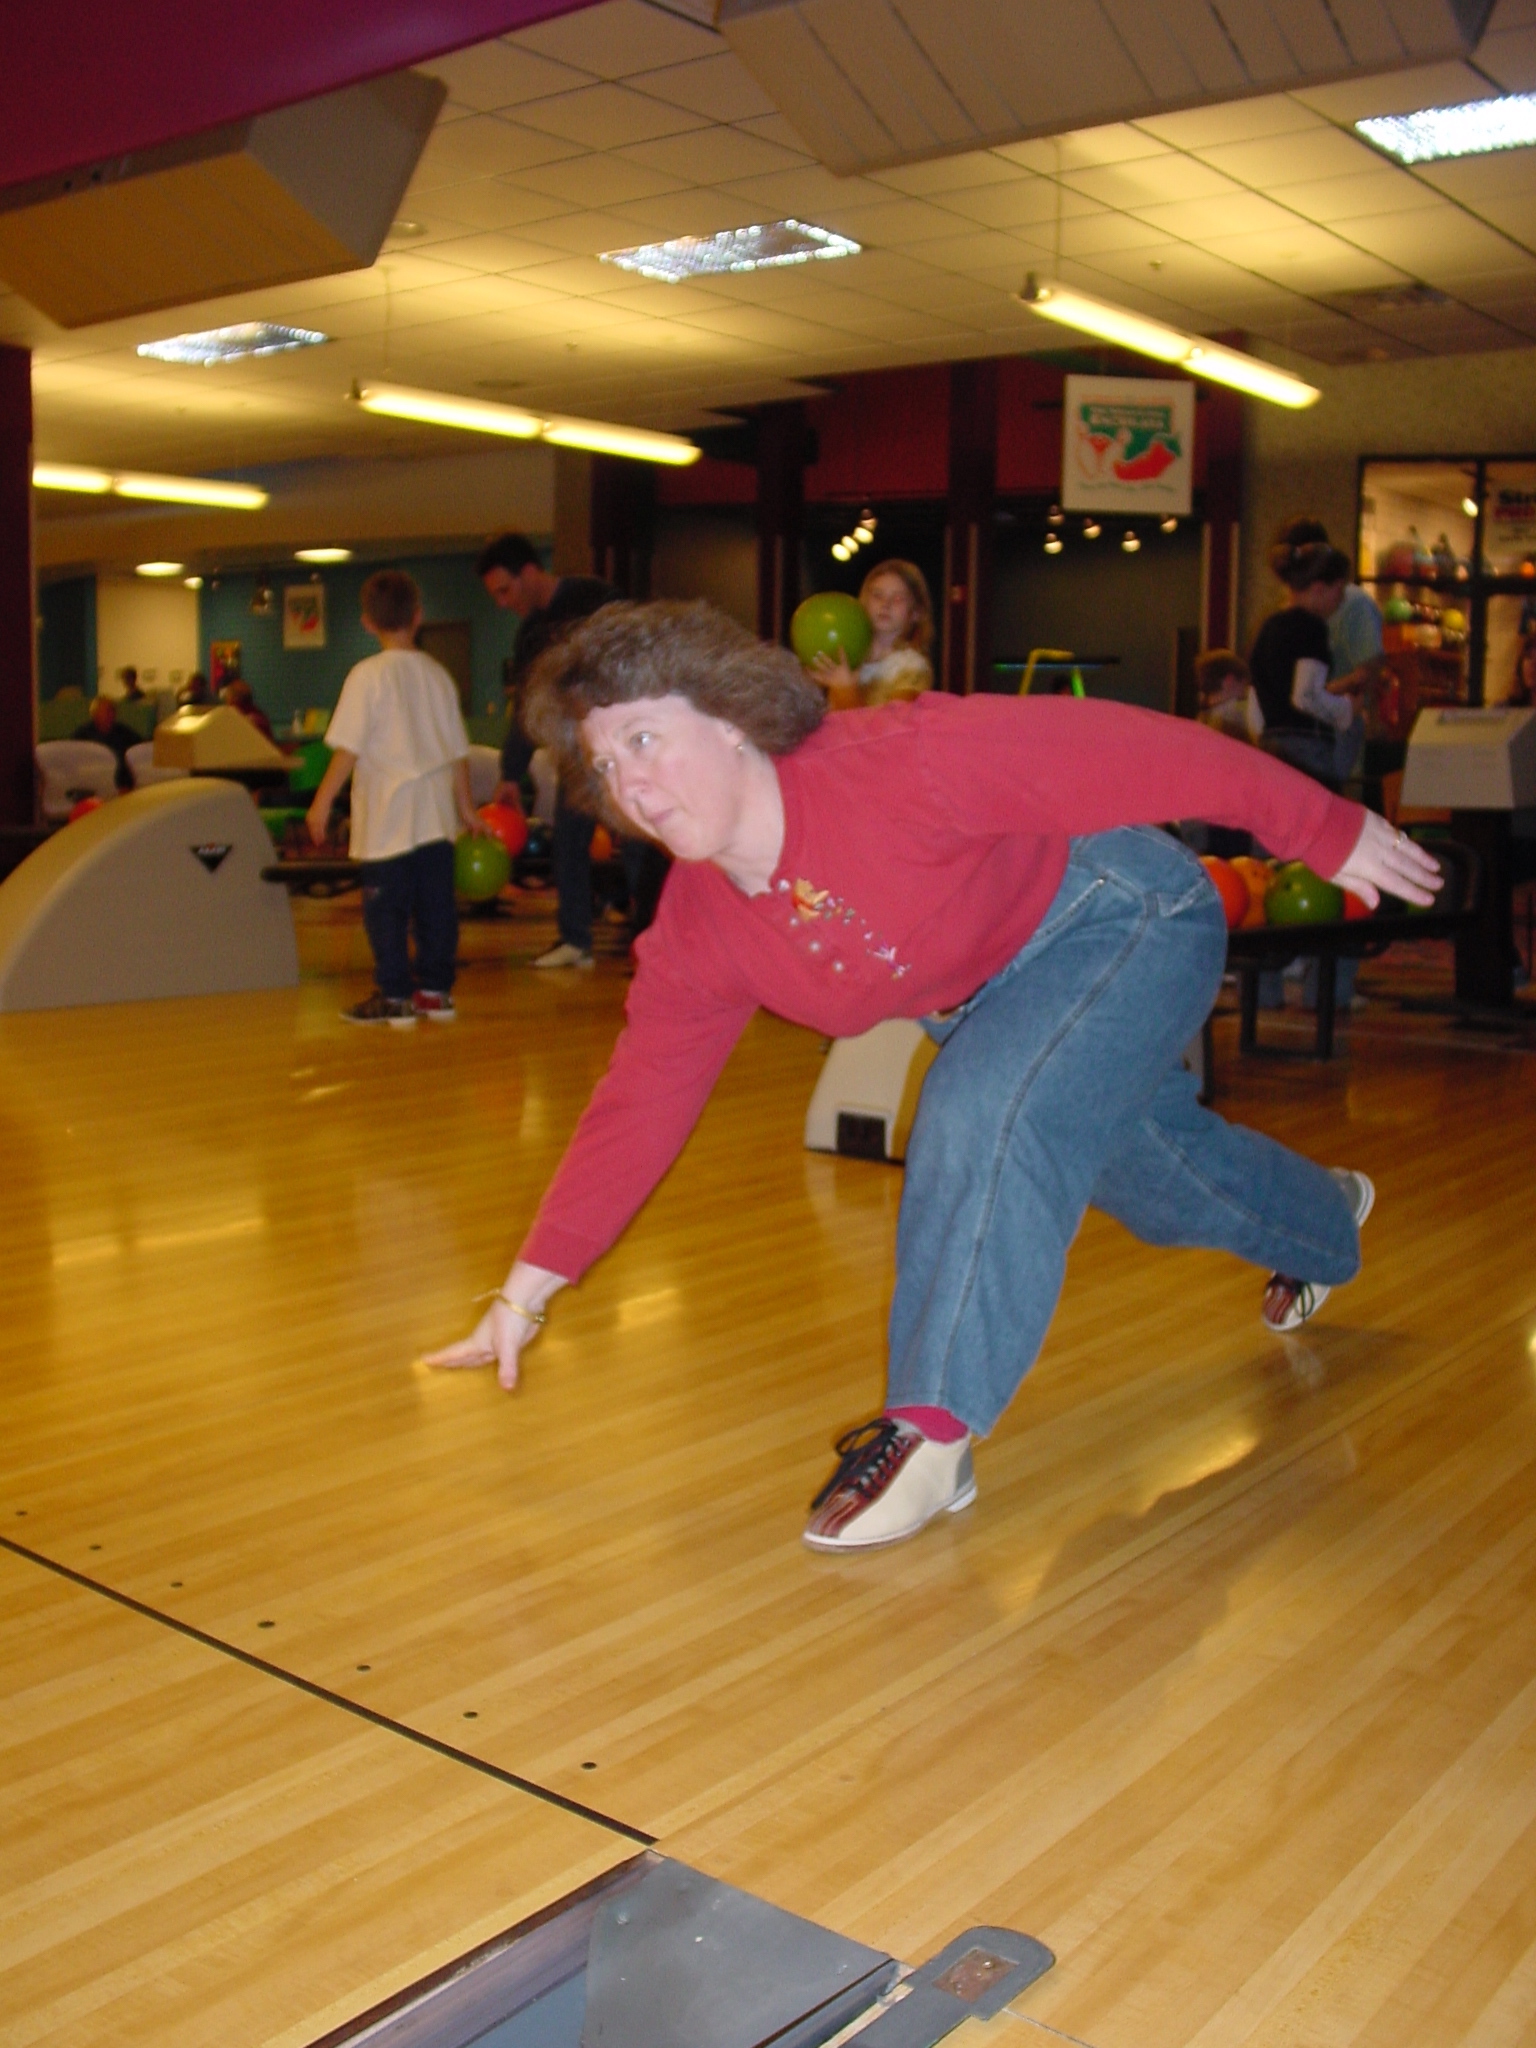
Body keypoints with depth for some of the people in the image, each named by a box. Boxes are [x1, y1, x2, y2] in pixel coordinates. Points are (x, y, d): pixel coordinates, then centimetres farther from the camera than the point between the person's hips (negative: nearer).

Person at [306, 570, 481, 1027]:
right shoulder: (438, 674, 8)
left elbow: (348, 749, -12)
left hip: (388, 818, -5)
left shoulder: (369, 675, -7)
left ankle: (394, 996, 5)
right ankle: (436, 990, 14)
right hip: (437, 815, 5)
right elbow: (458, 752, 13)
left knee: (386, 908, 2)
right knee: (436, 904, 9)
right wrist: (465, 807, 23)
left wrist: (323, 801, -5)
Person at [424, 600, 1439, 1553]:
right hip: (991, 991, 7)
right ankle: (1326, 1220, 58)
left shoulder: (892, 766, -35)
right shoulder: (693, 933, -14)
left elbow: (1114, 752, -31)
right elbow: (636, 1107, -8)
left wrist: (1329, 831, -25)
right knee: (1155, 1167, 24)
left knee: (984, 1114, -30)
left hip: (1122, 911, -7)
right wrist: (528, 1290, -10)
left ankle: (934, 1429, -18)